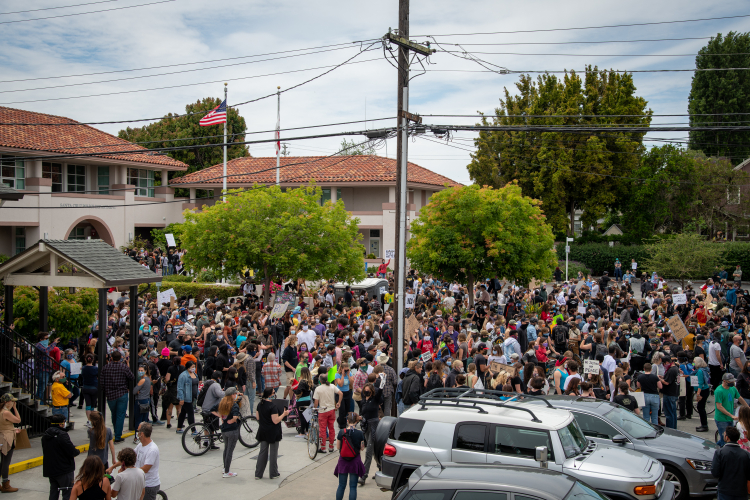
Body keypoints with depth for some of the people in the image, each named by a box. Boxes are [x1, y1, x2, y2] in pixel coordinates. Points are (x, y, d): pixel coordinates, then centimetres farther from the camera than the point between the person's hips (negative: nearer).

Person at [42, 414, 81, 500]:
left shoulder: (45, 435, 6)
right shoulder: (62, 435, -21)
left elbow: (45, 452, 14)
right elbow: (72, 452, -23)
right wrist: (78, 451, 0)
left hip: (50, 469, 8)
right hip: (64, 470, -8)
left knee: (53, 493, 18)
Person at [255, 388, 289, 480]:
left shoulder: (260, 404, 2)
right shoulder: (272, 406, -21)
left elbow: (257, 417, 11)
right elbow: (276, 421, -21)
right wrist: (284, 414, -10)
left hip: (263, 431, 7)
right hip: (273, 433, -7)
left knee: (263, 452, 13)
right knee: (273, 453, 6)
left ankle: (258, 474, 14)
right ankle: (273, 474, 14)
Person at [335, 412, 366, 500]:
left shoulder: (341, 432, -8)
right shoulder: (360, 433, -11)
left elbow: (338, 447, 0)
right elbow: (362, 448, -3)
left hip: (343, 461, 1)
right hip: (355, 461, -1)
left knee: (341, 486, 14)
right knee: (353, 486, 7)